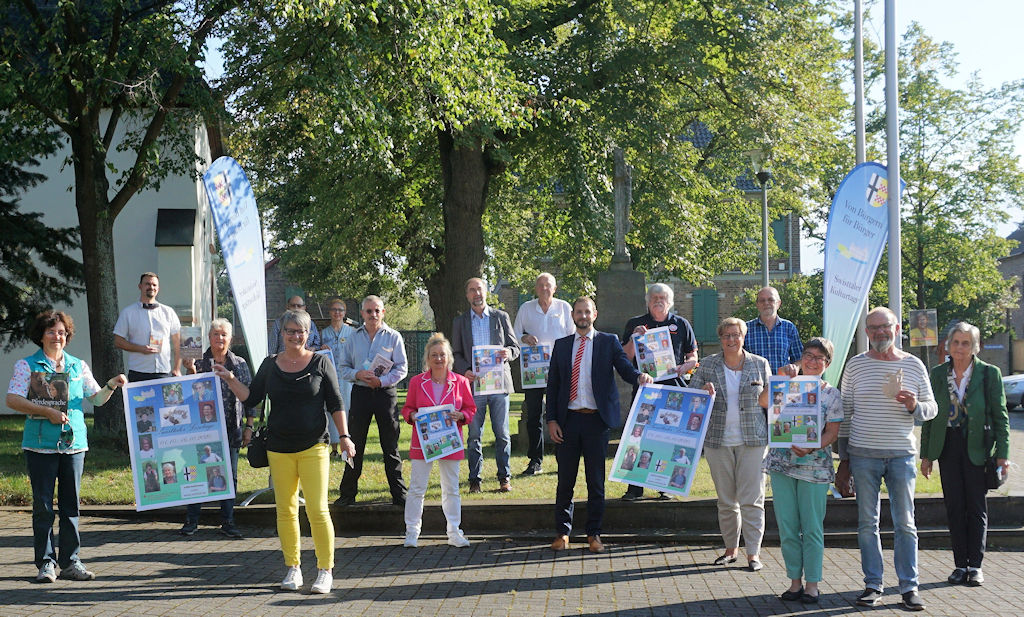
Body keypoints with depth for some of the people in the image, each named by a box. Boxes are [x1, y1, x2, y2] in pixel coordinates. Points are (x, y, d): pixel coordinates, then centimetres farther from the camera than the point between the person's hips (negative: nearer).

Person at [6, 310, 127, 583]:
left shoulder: (78, 366, 13)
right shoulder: (27, 365, 1)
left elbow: (97, 398, 16)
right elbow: (12, 399, -9)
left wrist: (111, 386, -4)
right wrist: (47, 412, -18)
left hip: (73, 443, 3)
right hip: (40, 445, -3)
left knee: (71, 504, 6)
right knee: (43, 505, 0)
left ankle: (70, 561, 12)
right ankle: (46, 562, 7)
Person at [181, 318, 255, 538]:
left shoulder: (240, 364, 8)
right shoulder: (199, 362, 3)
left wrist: (248, 426, 5)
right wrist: (191, 372, -16)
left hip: (231, 429, 2)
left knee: (229, 475, 5)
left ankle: (227, 522, 12)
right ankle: (191, 520, 10)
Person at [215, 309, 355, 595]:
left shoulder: (320, 363, 1)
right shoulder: (270, 365, 9)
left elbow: (335, 404, 1)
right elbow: (251, 398, 10)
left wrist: (345, 436, -5)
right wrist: (231, 379, -2)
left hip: (313, 447, -3)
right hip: (279, 448, 3)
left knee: (318, 510, -8)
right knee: (285, 510, 6)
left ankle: (325, 571, 0)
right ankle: (292, 570, 16)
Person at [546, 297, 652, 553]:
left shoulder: (609, 342, 6)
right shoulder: (562, 345, 11)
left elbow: (624, 368, -5)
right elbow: (552, 384, 10)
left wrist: (639, 376, -29)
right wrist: (552, 420, 1)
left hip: (597, 419, -1)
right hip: (568, 419, 2)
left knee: (596, 481, 4)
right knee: (565, 481, 6)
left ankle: (594, 534, 14)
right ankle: (562, 532, 16)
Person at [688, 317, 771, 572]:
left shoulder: (760, 365, 4)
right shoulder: (707, 365, 5)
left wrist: (772, 436, -2)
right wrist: (704, 393, -14)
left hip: (752, 440, -2)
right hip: (718, 441, 2)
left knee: (752, 499, -5)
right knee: (725, 500, 8)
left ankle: (753, 553, 1)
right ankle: (731, 548, 19)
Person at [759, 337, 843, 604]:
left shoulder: (832, 395, 2)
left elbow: (832, 433, -3)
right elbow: (763, 402, -8)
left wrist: (810, 448, -19)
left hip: (814, 467, -2)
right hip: (782, 464, 2)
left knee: (812, 528, 2)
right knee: (787, 527, 6)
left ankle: (812, 583, 11)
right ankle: (795, 580, 17)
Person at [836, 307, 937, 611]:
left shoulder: (914, 366, 5)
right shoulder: (855, 365, 5)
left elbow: (932, 408, 10)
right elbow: (845, 413, 8)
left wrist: (914, 406, -14)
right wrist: (843, 460, 6)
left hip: (902, 455, 0)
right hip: (863, 455, 0)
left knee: (905, 523, 2)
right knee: (867, 523, 4)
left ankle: (909, 587, 8)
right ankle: (873, 586, 12)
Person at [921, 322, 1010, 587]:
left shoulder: (989, 373, -3)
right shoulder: (938, 373, 5)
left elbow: (1000, 416, -2)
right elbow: (929, 415, 9)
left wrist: (1002, 453, -8)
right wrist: (926, 454, 6)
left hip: (977, 446, -2)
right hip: (948, 446, 3)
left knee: (977, 506, 1)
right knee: (954, 507, 4)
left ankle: (975, 565, 6)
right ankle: (960, 564, 11)